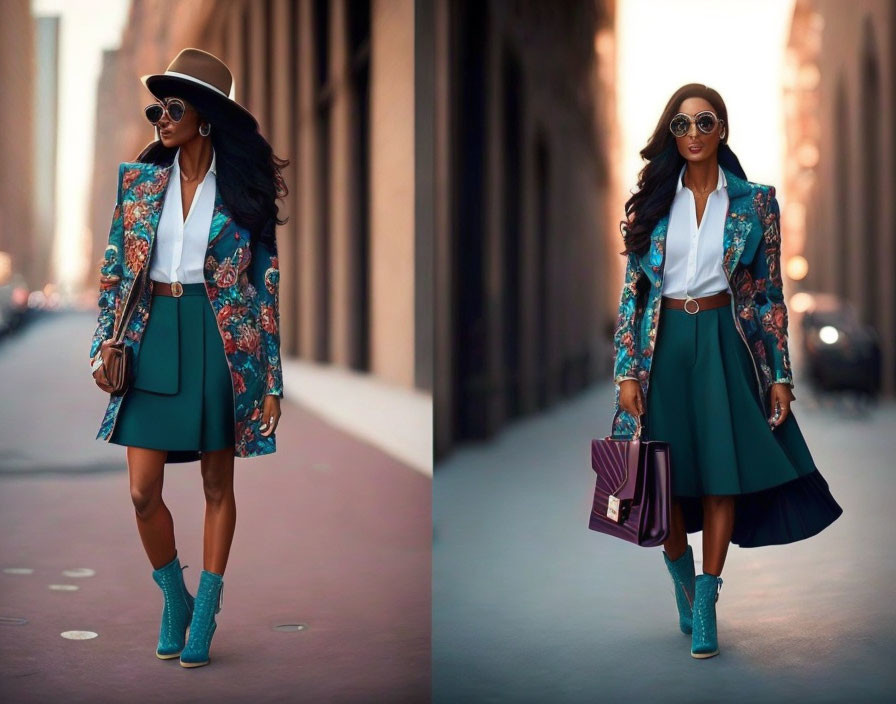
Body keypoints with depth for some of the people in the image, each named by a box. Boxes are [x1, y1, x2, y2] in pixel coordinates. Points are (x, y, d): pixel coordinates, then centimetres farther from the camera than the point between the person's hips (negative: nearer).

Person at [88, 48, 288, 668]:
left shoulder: (243, 187, -1)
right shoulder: (140, 180, 7)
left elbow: (266, 284, -1)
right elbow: (116, 268, 10)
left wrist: (271, 379, -4)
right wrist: (107, 343, 0)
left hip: (220, 339, -2)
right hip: (153, 335, 2)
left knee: (218, 484, 6)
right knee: (143, 491, -2)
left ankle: (206, 613, 20)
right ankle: (175, 599, 22)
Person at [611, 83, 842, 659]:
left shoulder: (755, 202, 2)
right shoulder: (650, 201, 4)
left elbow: (770, 293, 2)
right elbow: (632, 290, 3)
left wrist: (780, 374, -1)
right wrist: (628, 371, -3)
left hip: (727, 344, -1)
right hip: (663, 345, 1)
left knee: (724, 475, -1)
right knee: (665, 476, 5)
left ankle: (706, 601, 10)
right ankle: (682, 580, 29)